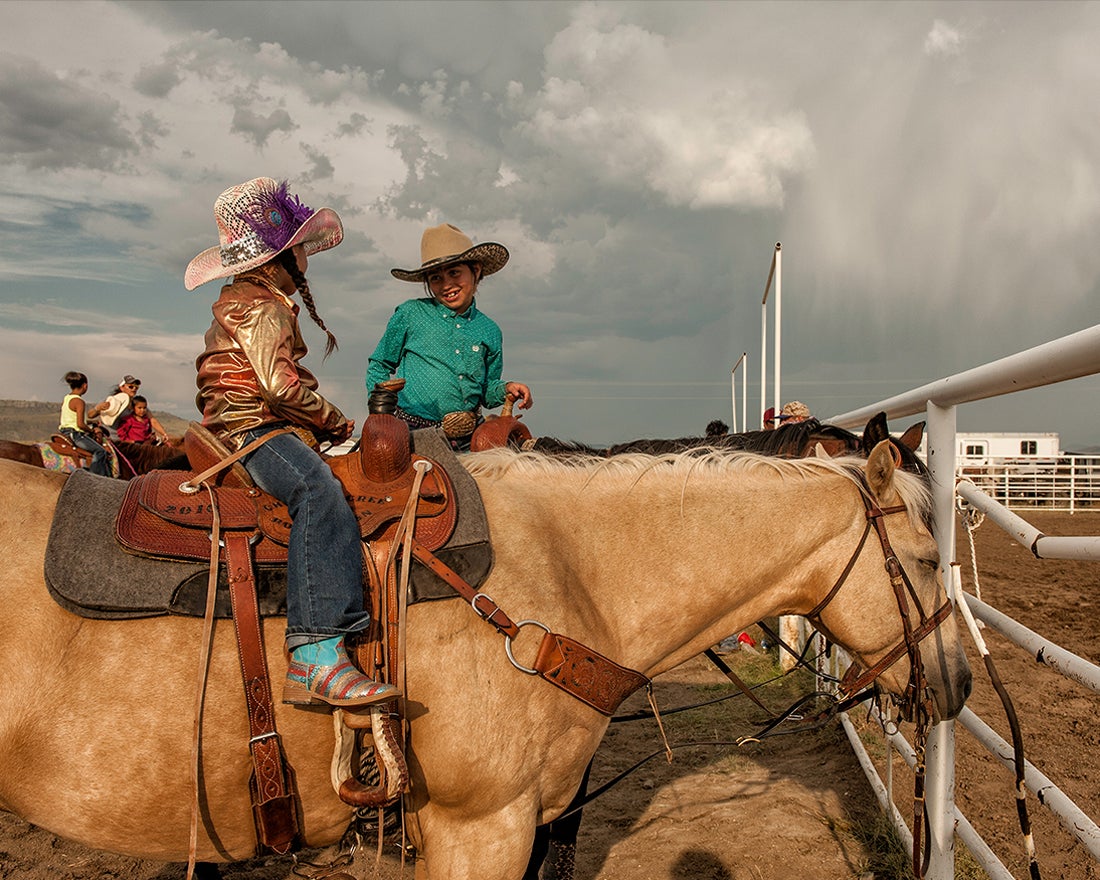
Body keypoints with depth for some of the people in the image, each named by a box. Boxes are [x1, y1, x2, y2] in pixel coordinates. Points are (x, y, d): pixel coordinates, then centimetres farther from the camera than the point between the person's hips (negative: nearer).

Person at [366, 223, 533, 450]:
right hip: (411, 433, -3)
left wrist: (506, 389, 2)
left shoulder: (489, 331, 11)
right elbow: (379, 367, 12)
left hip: (466, 439, 3)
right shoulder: (410, 314, 3)